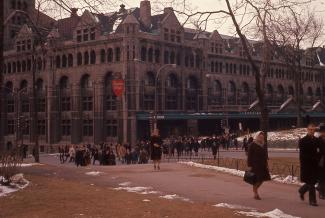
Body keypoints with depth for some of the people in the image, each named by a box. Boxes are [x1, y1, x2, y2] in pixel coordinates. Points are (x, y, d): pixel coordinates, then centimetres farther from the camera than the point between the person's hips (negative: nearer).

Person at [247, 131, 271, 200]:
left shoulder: (263, 145, 12)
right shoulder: (252, 145, -7)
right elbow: (249, 156, -9)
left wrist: (266, 165, 14)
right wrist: (249, 165, -13)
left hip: (262, 165, 7)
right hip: (255, 165, -7)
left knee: (262, 179, 7)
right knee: (256, 179, -5)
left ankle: (255, 189, 33)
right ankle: (255, 194, 9)